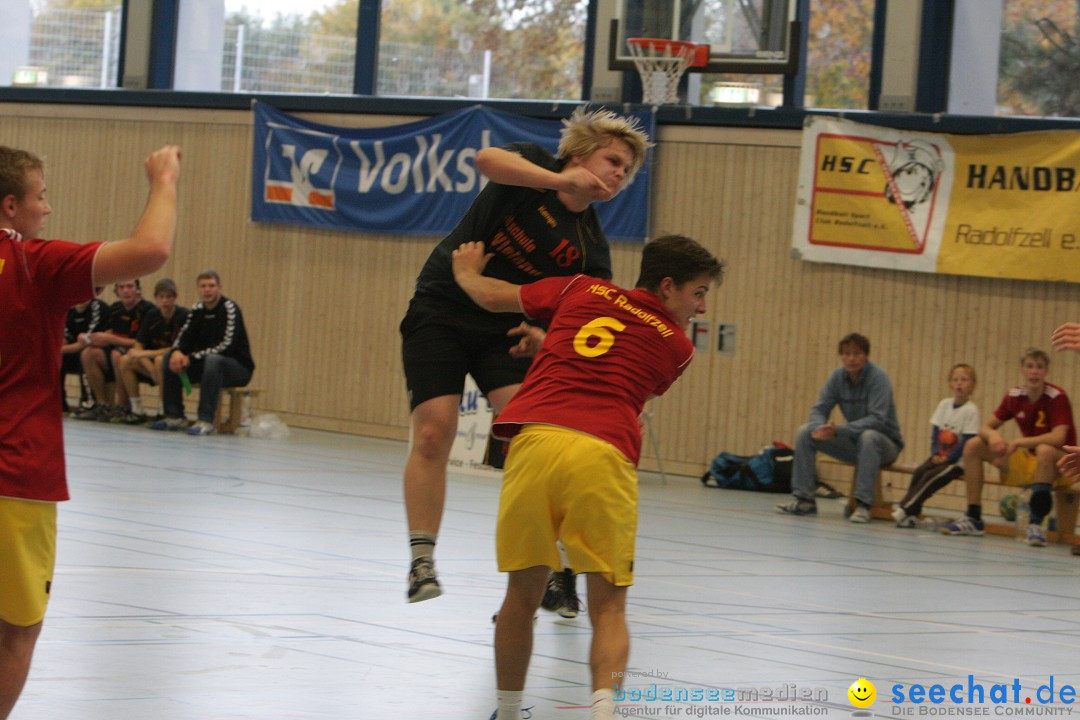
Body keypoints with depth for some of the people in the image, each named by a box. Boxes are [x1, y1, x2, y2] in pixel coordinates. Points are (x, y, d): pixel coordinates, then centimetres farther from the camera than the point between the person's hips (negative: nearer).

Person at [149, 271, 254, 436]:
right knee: (170, 357, -8)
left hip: (239, 368, -7)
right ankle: (174, 416, -9)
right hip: (205, 364, 7)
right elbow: (184, 337, 2)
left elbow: (226, 346, -23)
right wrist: (177, 352, -23)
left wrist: (191, 358, -25)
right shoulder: (197, 310, 6)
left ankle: (206, 420, -39)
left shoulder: (229, 308, -15)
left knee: (213, 360, -38)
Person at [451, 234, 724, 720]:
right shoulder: (676, 347, 17)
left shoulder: (582, 290, 22)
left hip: (535, 438, 2)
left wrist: (466, 273, 54)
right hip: (603, 457, -2)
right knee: (608, 607, 1)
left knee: (522, 595, 15)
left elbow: (493, 297, 30)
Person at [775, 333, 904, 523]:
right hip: (853, 442, 6)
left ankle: (863, 504, -38)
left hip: (885, 443, -6)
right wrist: (820, 428, -28)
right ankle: (804, 499, -9)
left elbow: (877, 419, -29)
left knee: (869, 437, -40)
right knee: (805, 433, -9)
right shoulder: (838, 377, -3)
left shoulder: (878, 377, -20)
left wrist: (838, 430, -37)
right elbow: (819, 409, -2)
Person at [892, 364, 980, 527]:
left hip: (957, 460, -5)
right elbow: (935, 432, 9)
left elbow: (967, 441, -13)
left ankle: (905, 509, -26)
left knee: (931, 477, -24)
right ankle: (912, 514, -24)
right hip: (940, 456, 5)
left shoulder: (971, 410, -10)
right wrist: (935, 454, -6)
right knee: (919, 472, -19)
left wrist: (948, 458, -16)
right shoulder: (944, 405, 7)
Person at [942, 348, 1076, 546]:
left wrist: (1017, 443, -33)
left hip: (1057, 463, -6)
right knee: (973, 446, -6)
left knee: (1045, 450, -42)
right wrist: (993, 435, -23)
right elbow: (986, 427, 3)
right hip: (1027, 459, 6)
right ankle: (973, 518, -5)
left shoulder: (1057, 397, -18)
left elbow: (1058, 438, -31)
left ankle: (1036, 523, -37)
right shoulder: (1014, 396, -1)